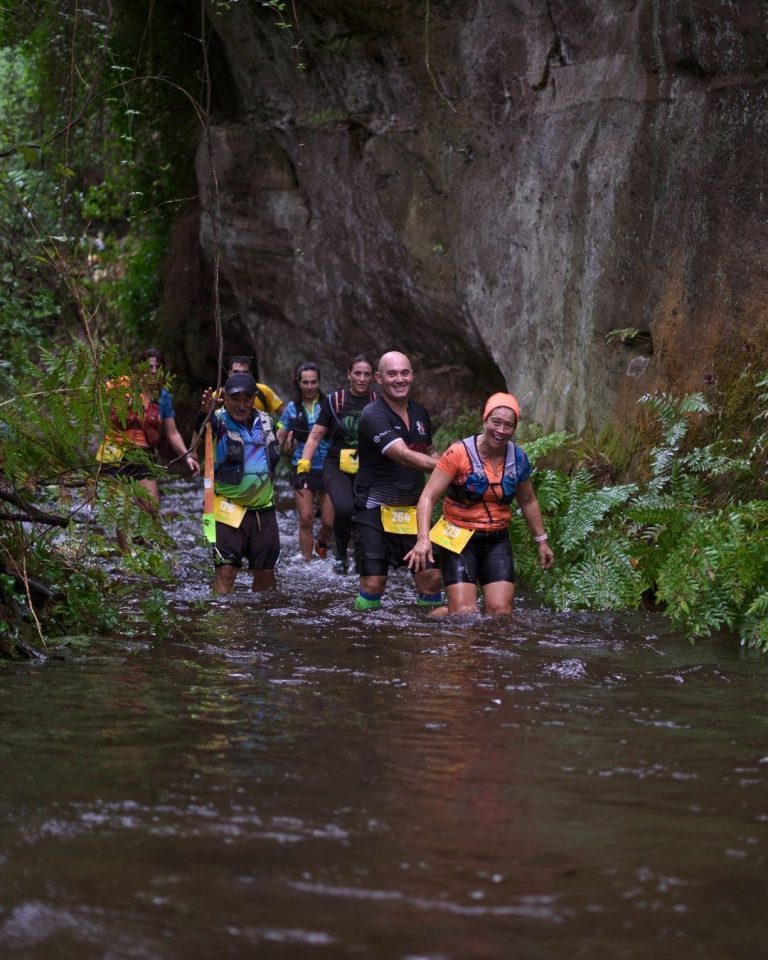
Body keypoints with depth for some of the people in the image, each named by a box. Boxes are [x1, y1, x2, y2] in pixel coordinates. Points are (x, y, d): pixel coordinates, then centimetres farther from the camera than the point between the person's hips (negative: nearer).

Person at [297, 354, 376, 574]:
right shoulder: (334, 401, -1)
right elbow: (315, 436, 2)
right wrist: (303, 467, -7)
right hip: (338, 467, -2)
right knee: (344, 508, -26)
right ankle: (340, 554, -4)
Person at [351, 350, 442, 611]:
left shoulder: (420, 413, 10)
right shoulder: (373, 416, -15)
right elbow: (404, 456, -27)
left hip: (412, 510, 6)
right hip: (375, 509, -6)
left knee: (431, 576, 0)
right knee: (373, 582, -8)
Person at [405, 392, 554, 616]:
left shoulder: (518, 459, 1)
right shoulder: (459, 453, -14)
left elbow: (528, 502, 19)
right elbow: (428, 497, -16)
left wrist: (541, 541, 23)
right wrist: (423, 539, -29)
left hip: (497, 541, 4)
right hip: (459, 540, -4)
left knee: (501, 612, -8)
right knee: (464, 613, -12)